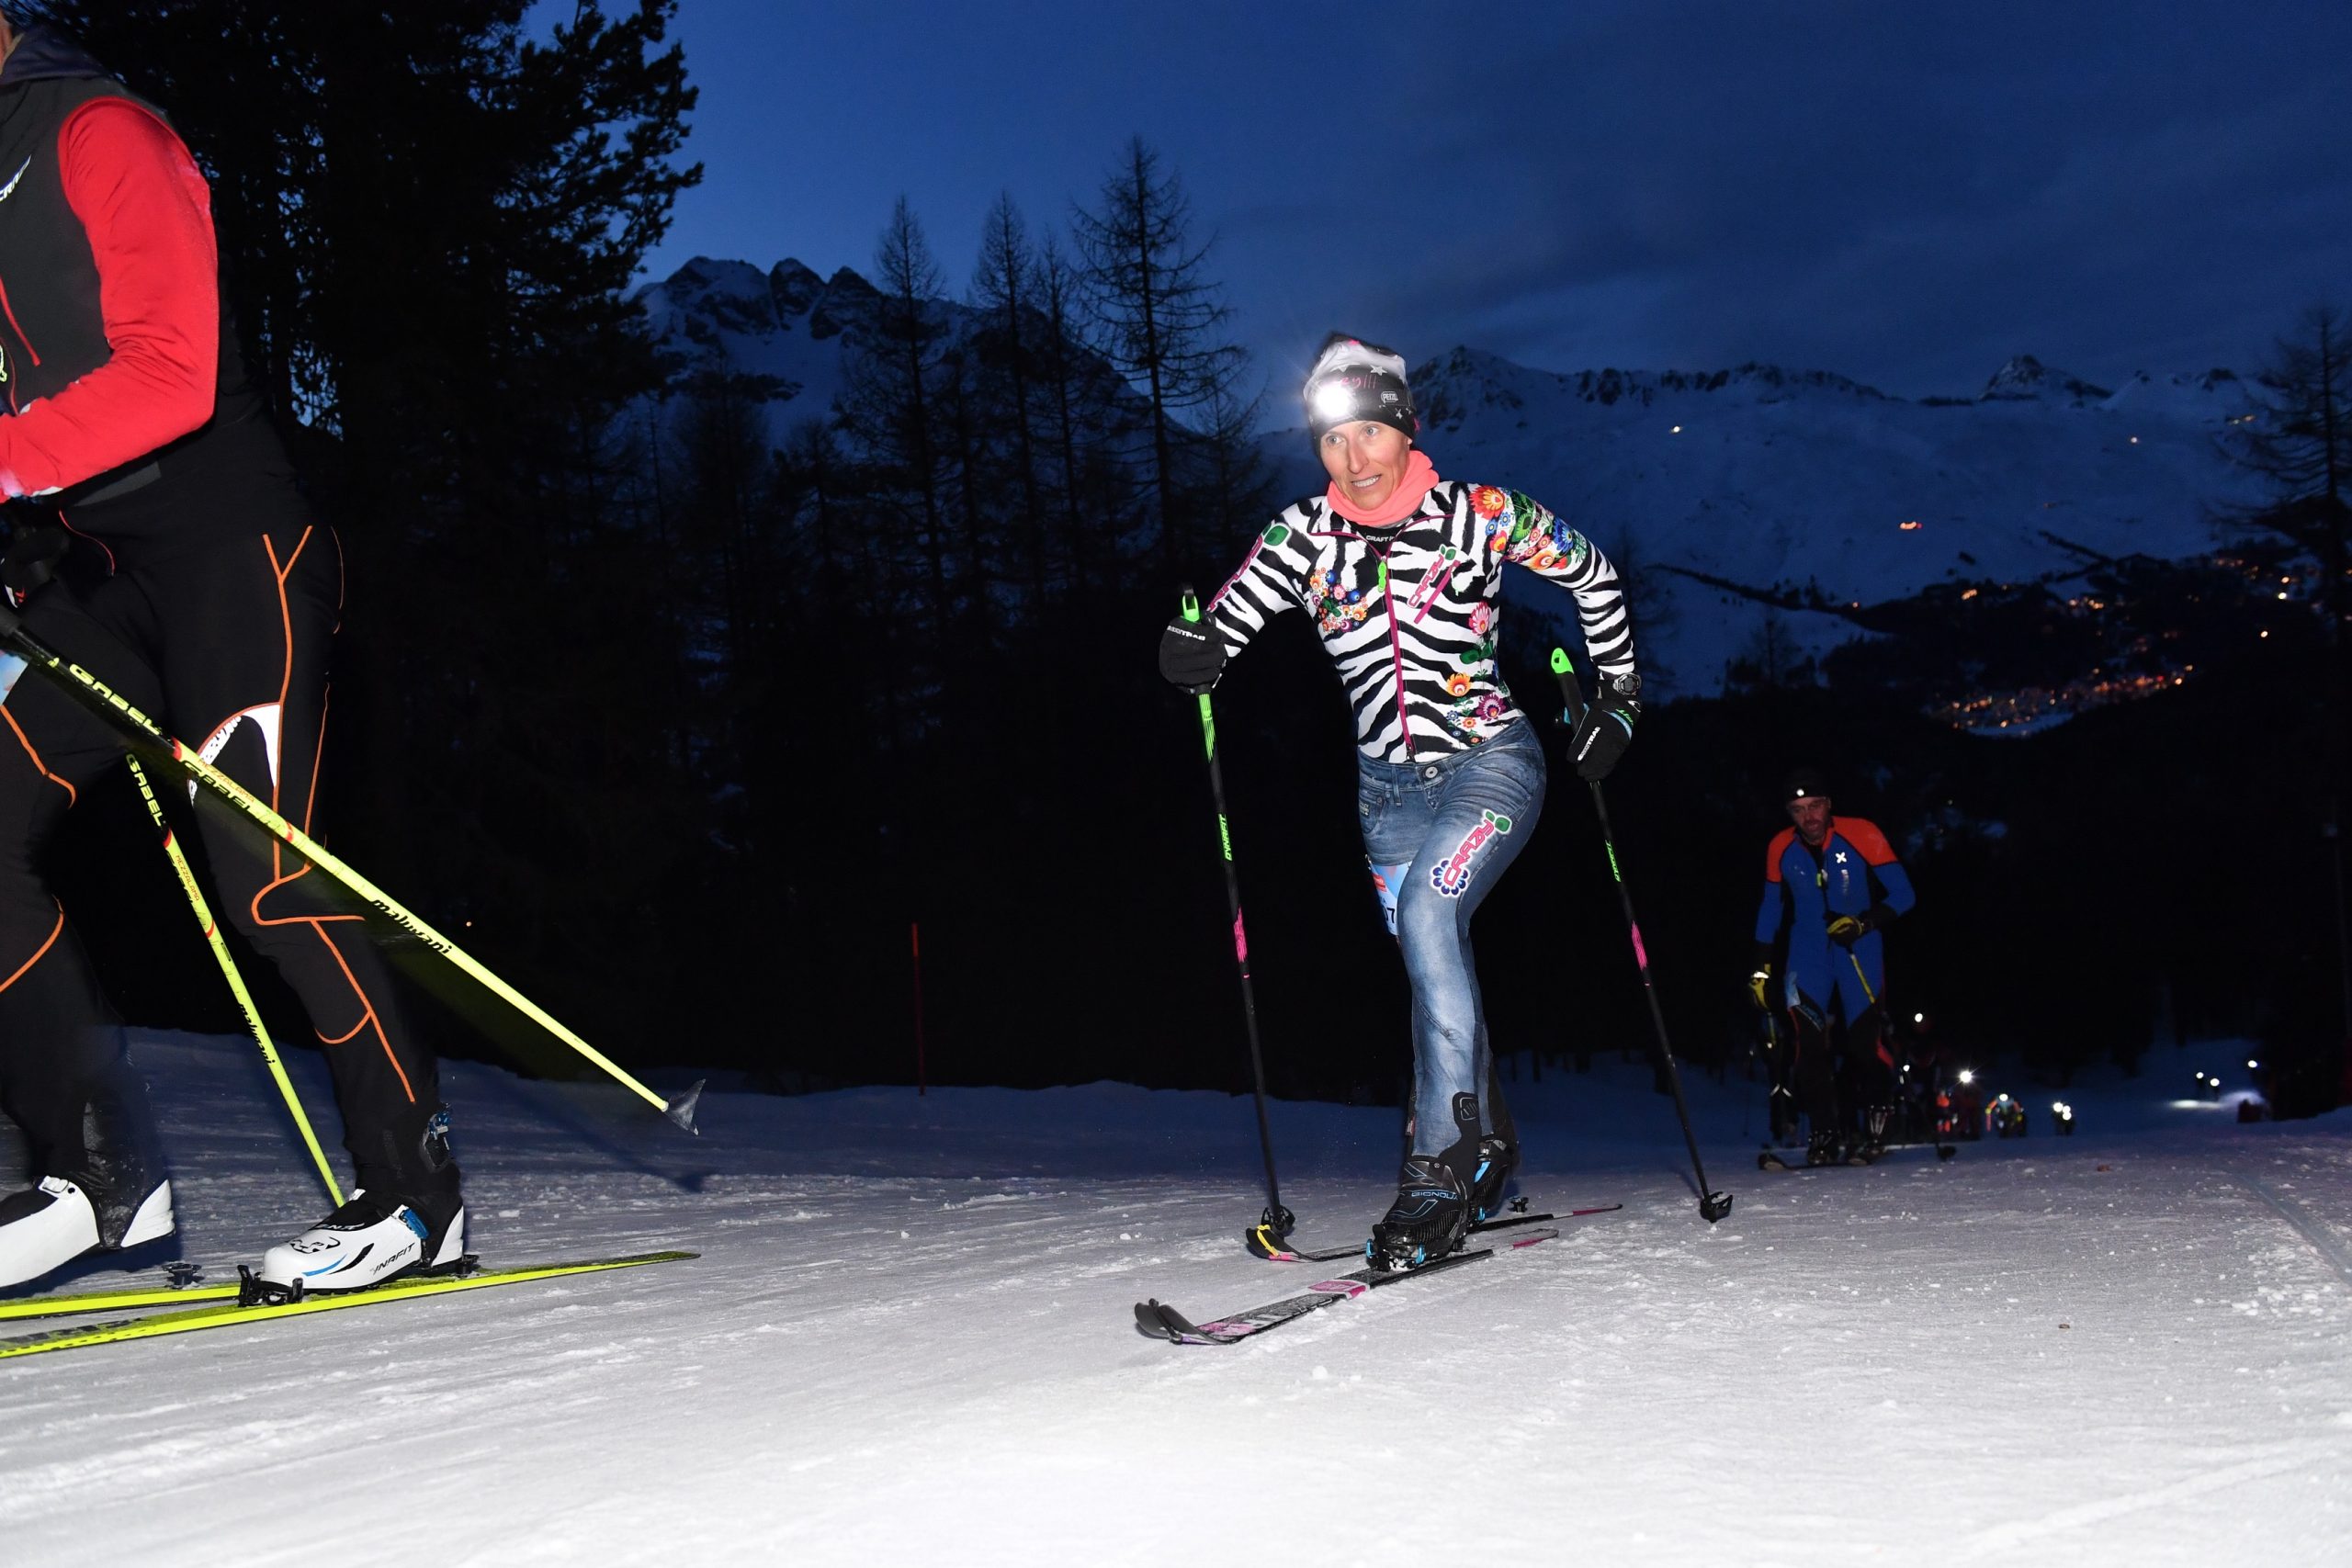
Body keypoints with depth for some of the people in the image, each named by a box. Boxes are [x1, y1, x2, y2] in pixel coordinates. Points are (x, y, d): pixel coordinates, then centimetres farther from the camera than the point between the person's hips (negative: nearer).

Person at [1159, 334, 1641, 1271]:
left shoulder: (1478, 516, -9)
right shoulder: (1303, 535, -2)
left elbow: (1592, 575, 5)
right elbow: (1224, 624, -6)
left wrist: (1617, 693, 6)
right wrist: (1192, 652, -28)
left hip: (1491, 761, -4)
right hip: (1388, 784, 4)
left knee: (1424, 915, -26)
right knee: (1436, 966, 8)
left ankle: (1443, 1166, -24)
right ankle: (1490, 1150, 29)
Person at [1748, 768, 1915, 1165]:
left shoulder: (1861, 836, -12)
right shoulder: (1781, 849, -2)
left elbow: (1903, 894, -8)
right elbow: (1771, 908, 11)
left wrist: (1864, 922, -23)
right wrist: (1760, 968, 8)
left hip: (1859, 948, -2)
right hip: (1808, 950, 2)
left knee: (1863, 1038, -14)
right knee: (1807, 1038, -14)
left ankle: (1874, 1129, 4)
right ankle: (1823, 1135, -9)